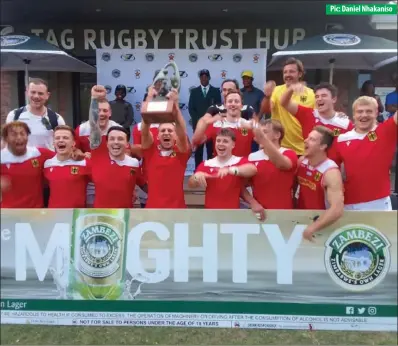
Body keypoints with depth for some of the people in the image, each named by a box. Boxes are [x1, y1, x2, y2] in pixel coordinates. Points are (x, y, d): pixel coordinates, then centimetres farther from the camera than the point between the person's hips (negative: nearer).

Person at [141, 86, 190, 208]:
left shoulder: (181, 152, 0)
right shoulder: (151, 150, 2)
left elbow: (182, 133, -19)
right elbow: (144, 131, -13)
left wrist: (175, 105, -31)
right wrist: (149, 100, -24)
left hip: (177, 208, 0)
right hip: (152, 207, 1)